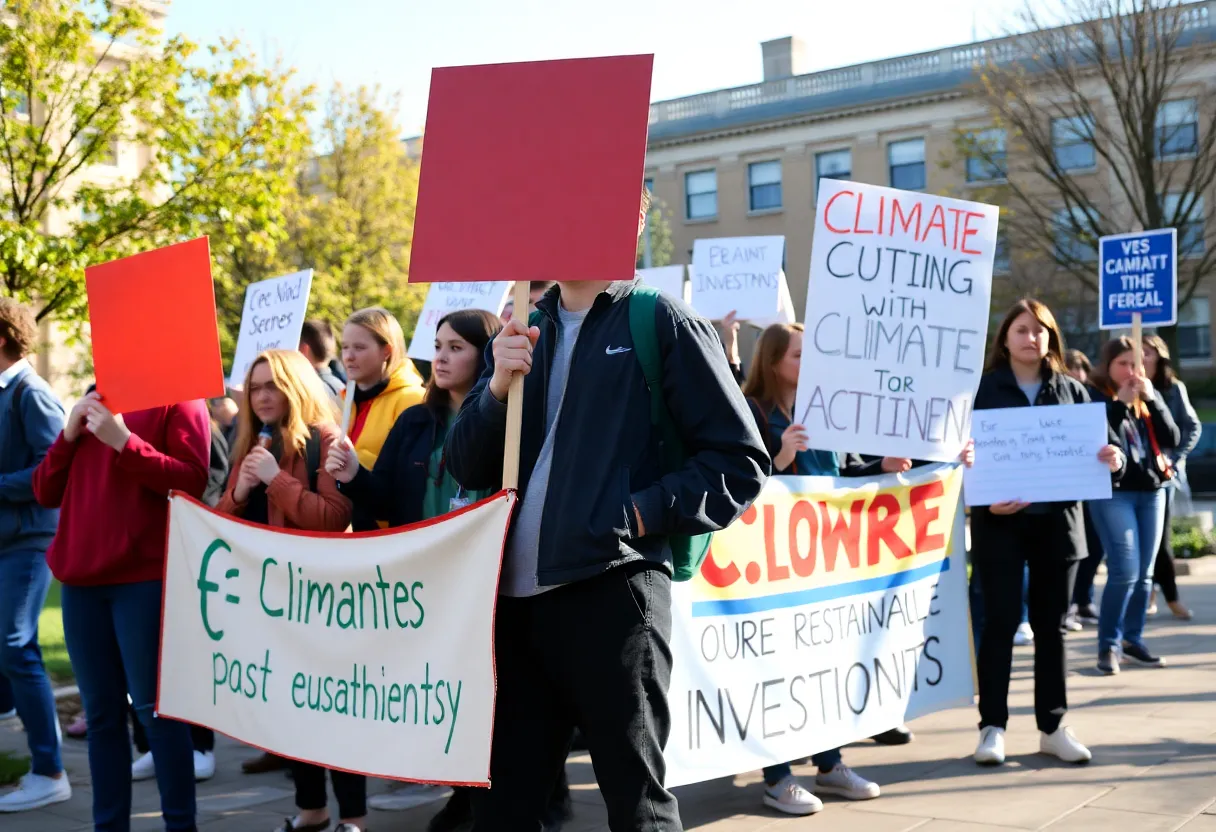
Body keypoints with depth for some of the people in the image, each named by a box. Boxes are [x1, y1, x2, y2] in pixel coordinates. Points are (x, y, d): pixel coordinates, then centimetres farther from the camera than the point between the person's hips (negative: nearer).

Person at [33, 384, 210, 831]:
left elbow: (192, 482, -11)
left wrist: (123, 441, -15)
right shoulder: (91, 405, 19)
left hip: (147, 576, -6)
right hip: (81, 579, 6)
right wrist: (69, 436, 1)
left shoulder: (179, 400, 1)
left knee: (155, 706, -3)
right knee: (101, 712, 8)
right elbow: (46, 493, 16)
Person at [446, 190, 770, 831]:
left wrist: (645, 513, -14)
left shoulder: (660, 322, 0)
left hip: (612, 593, -5)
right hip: (516, 597, 6)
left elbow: (739, 460, -3)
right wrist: (498, 386, -7)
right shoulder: (524, 333, 16)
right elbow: (467, 468, 9)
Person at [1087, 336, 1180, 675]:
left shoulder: (1148, 395, 13)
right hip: (1113, 492, -6)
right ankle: (1108, 644, -2)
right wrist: (1121, 403, -17)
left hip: (1152, 489, 6)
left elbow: (1171, 439, 4)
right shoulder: (1094, 396, -3)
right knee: (1125, 571, -12)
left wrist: (1151, 399, -7)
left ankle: (1133, 639, 18)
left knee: (1144, 573, 8)